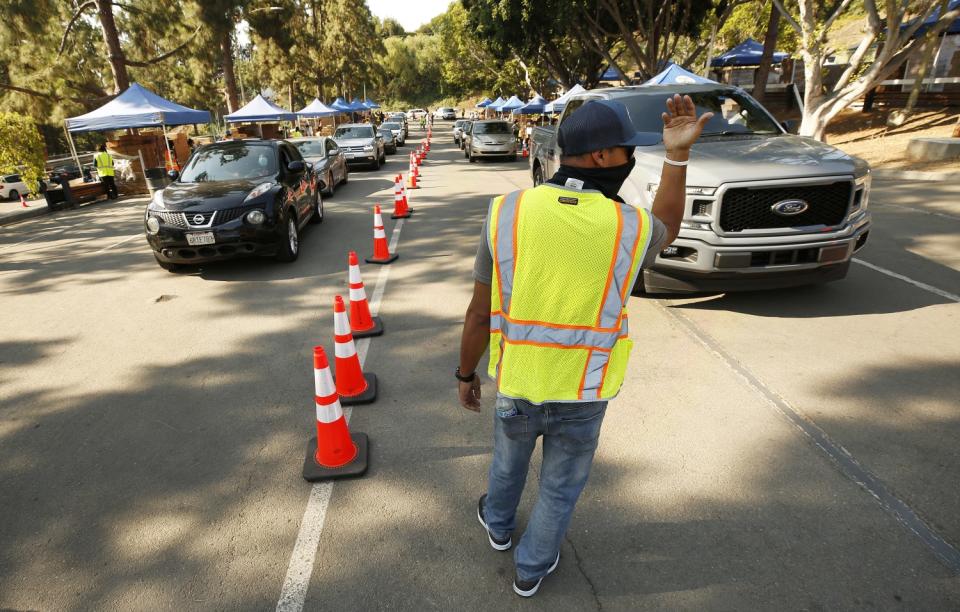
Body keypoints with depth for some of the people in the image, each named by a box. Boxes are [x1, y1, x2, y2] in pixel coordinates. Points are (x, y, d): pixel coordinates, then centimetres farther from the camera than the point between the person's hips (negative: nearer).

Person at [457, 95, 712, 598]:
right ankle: (531, 568, 47)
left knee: (508, 459, 31)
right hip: (582, 394, -1)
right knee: (561, 487, 25)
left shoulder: (506, 213, -15)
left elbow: (480, 315, -10)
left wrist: (465, 374, 6)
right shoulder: (631, 228, -16)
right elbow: (665, 230, 11)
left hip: (516, 383, 1)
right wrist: (677, 155, 4)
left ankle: (497, 524, 59)